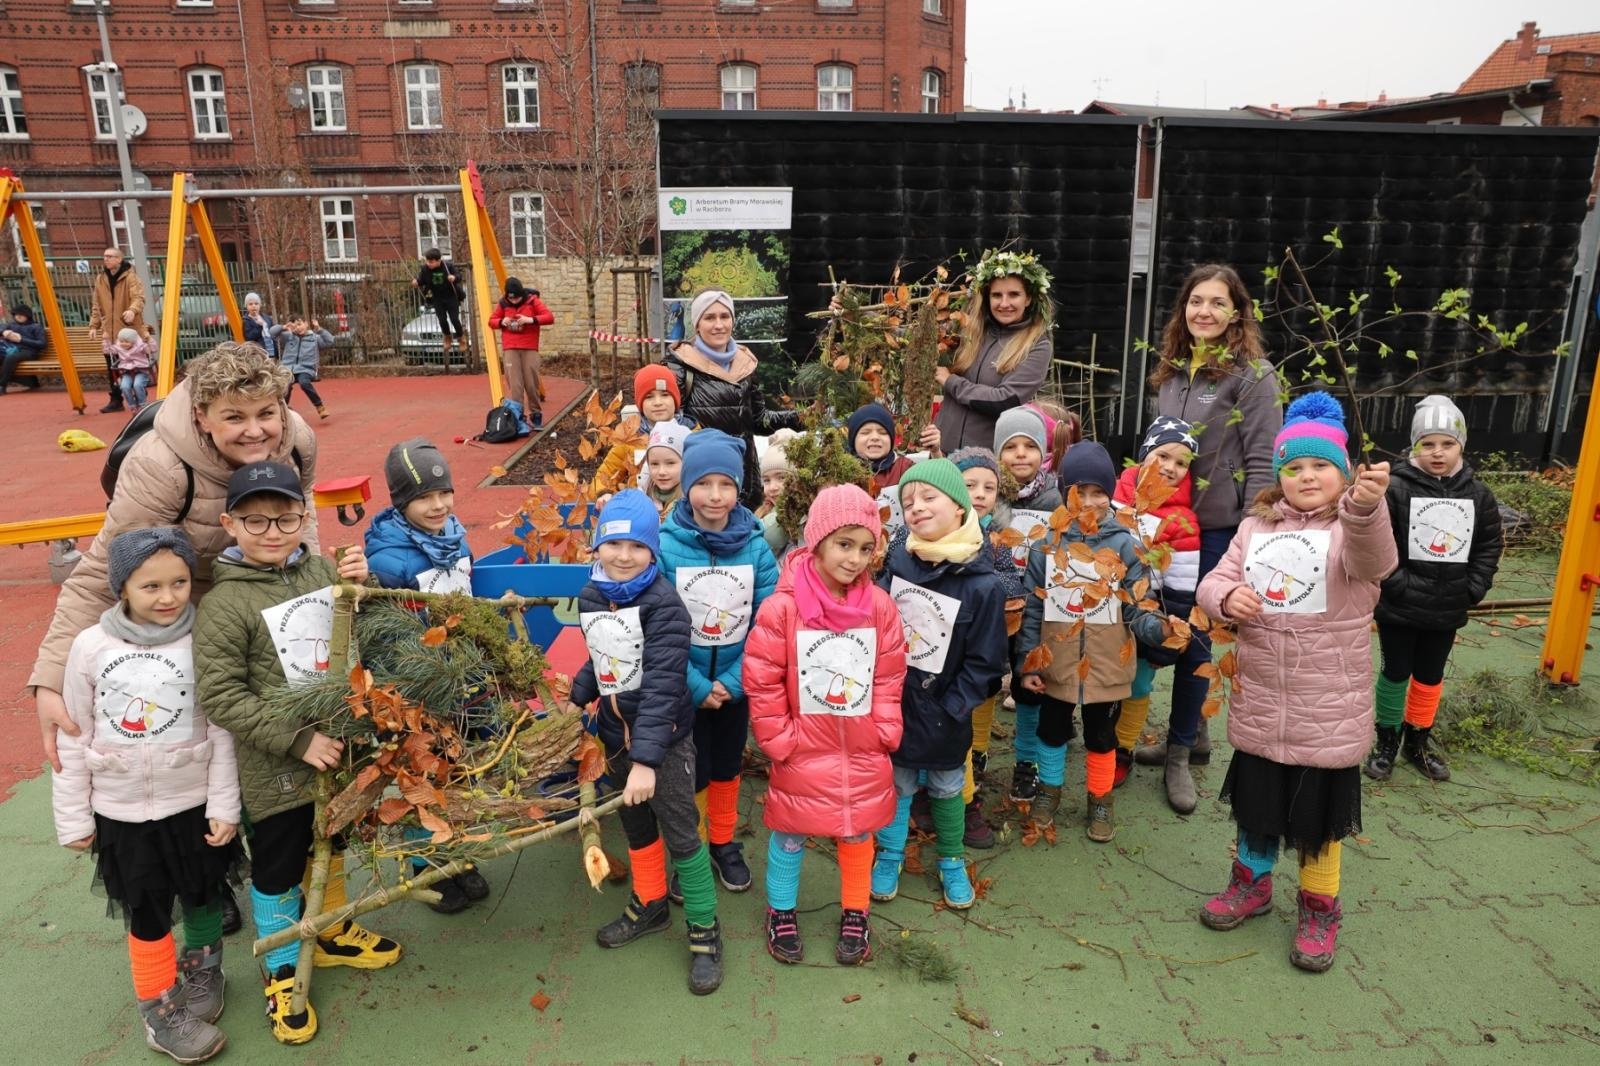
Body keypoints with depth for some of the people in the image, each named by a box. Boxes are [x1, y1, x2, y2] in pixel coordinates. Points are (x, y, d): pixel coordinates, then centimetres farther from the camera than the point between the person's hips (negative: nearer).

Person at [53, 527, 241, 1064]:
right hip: (122, 810, 0)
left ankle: (202, 969, 44)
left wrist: (224, 806, -7)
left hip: (193, 802, 0)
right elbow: (75, 738, -2)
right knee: (147, 913, 12)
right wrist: (73, 817, 1)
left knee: (203, 894, 18)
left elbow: (221, 732, -8)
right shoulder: (91, 646, -11)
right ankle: (160, 1010, 30)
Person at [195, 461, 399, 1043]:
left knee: (330, 845, 24)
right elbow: (220, 696, -20)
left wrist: (360, 589, -12)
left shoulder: (322, 569, -4)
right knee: (277, 868, 13)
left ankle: (330, 932, 48)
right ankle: (282, 970, 35)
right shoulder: (224, 605, -18)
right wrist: (297, 741, -22)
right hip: (276, 768, -5)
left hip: (337, 747, 5)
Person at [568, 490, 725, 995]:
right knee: (636, 824, 21)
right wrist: (577, 698, 4)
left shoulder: (663, 603, -21)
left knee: (680, 834, 0)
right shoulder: (590, 597, 0)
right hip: (616, 732, 7)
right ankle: (650, 905, 42)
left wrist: (646, 757, -33)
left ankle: (704, 933, 17)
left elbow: (663, 683, -28)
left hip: (664, 736, -6)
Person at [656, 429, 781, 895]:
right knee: (689, 772, 12)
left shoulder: (755, 545, -11)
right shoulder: (665, 546, -17)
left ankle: (724, 843, 42)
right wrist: (697, 686, -16)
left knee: (727, 766, 21)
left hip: (737, 684, 2)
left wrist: (734, 680, -15)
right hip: (684, 686, -2)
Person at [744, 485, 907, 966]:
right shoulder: (782, 607, -17)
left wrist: (885, 732, -2)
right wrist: (778, 739, -11)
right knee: (789, 835, 14)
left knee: (858, 832, 17)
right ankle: (781, 911, 37)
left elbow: (889, 676, 2)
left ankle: (855, 913, 39)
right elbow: (761, 679, -13)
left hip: (863, 751, 3)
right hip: (803, 751, -2)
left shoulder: (880, 606, -7)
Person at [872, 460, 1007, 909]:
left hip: (941, 713, -2)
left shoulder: (982, 584, -17)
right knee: (896, 783, 16)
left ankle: (952, 863, 39)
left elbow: (984, 662, -12)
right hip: (891, 701, 2)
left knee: (947, 789, 18)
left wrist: (950, 710, -13)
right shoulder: (898, 561, -6)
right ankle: (889, 856, 38)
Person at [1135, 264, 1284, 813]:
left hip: (1218, 526, -6)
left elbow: (1261, 461, -12)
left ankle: (1179, 751, 16)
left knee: (1191, 634, 0)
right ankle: (1193, 732, 30)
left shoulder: (1253, 374, -10)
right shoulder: (1172, 369, 9)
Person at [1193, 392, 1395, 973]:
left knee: (1318, 815, 11)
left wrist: (1365, 506, -56)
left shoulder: (1354, 526, -10)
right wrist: (1227, 597, -22)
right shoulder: (1256, 527, 4)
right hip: (1259, 704, 4)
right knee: (1254, 801, 18)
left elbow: (1373, 559, -34)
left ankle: (1319, 906, 33)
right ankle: (1252, 882, 41)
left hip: (1329, 712, -4)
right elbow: (1213, 582, 3)